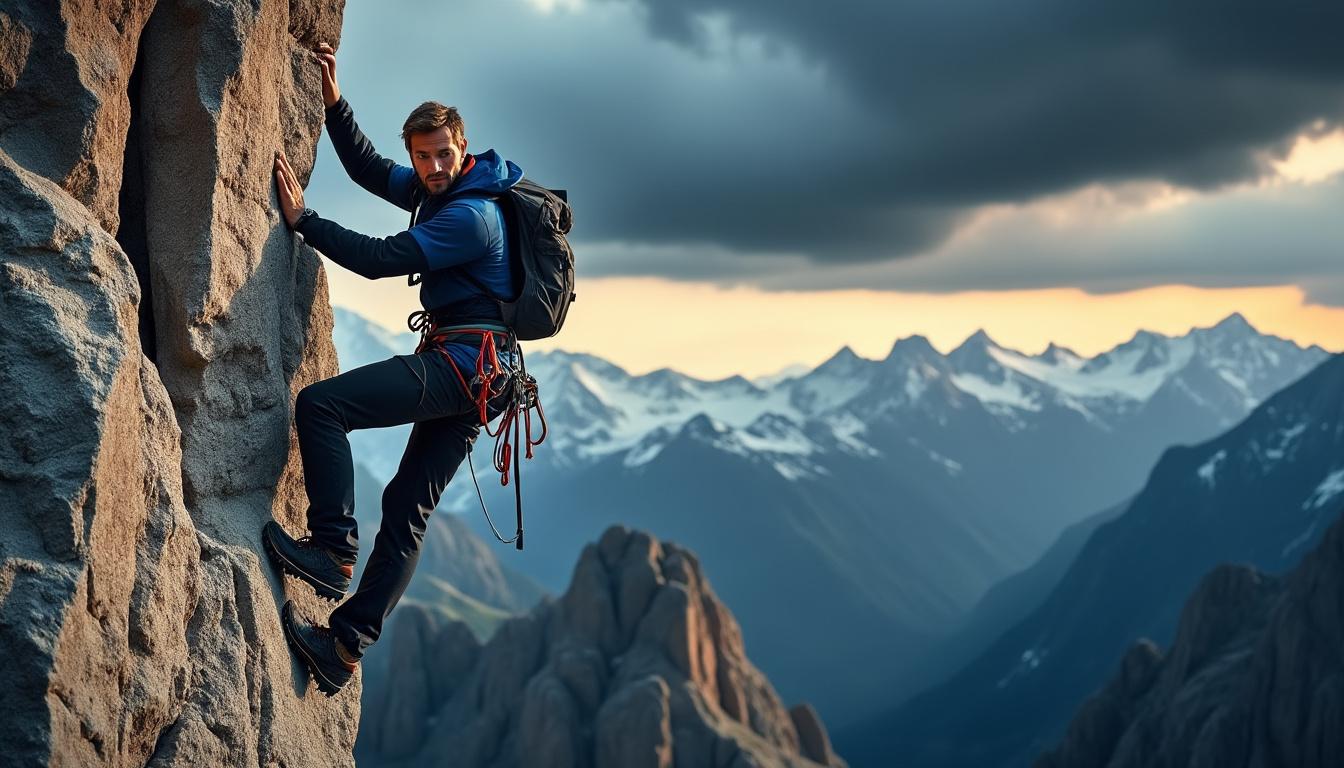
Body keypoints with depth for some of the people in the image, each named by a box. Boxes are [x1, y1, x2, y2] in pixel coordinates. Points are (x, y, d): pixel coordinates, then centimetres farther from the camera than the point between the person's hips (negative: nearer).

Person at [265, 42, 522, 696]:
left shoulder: (471, 215, -15)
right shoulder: (441, 191, 15)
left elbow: (379, 259, -19)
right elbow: (370, 170, 25)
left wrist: (302, 219, -14)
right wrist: (334, 103, 16)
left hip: (462, 364, -10)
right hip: (471, 377, 10)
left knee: (319, 404, -19)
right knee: (408, 507, 7)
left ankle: (333, 551, -19)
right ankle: (346, 644, 9)